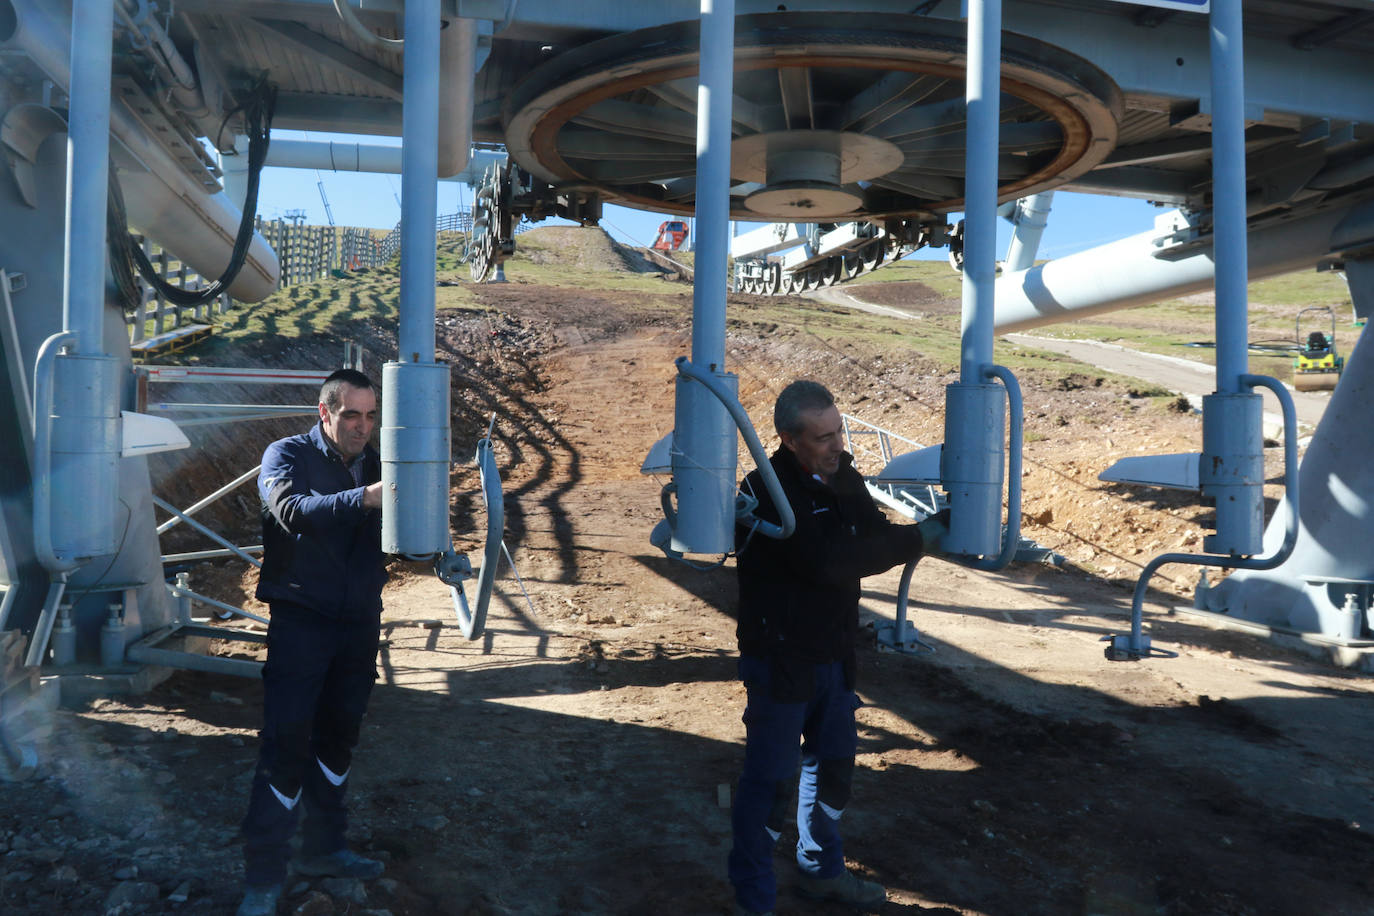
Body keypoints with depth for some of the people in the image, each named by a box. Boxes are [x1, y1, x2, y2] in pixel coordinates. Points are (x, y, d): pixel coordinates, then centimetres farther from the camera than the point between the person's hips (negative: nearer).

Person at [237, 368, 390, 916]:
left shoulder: (376, 466, 7)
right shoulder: (288, 455, -7)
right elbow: (294, 508, -28)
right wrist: (364, 498, -43)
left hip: (358, 624, 5)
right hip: (300, 623, -5)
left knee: (337, 741, 15)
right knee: (286, 748, -5)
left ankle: (323, 849, 31)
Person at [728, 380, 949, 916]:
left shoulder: (842, 476, 1)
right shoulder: (767, 494, -24)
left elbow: (875, 538, 4)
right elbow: (832, 560, -34)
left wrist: (937, 528, -15)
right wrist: (922, 536, -29)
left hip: (834, 655, 8)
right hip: (779, 662, -8)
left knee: (833, 765, 21)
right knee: (771, 780, 3)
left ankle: (821, 871, 42)